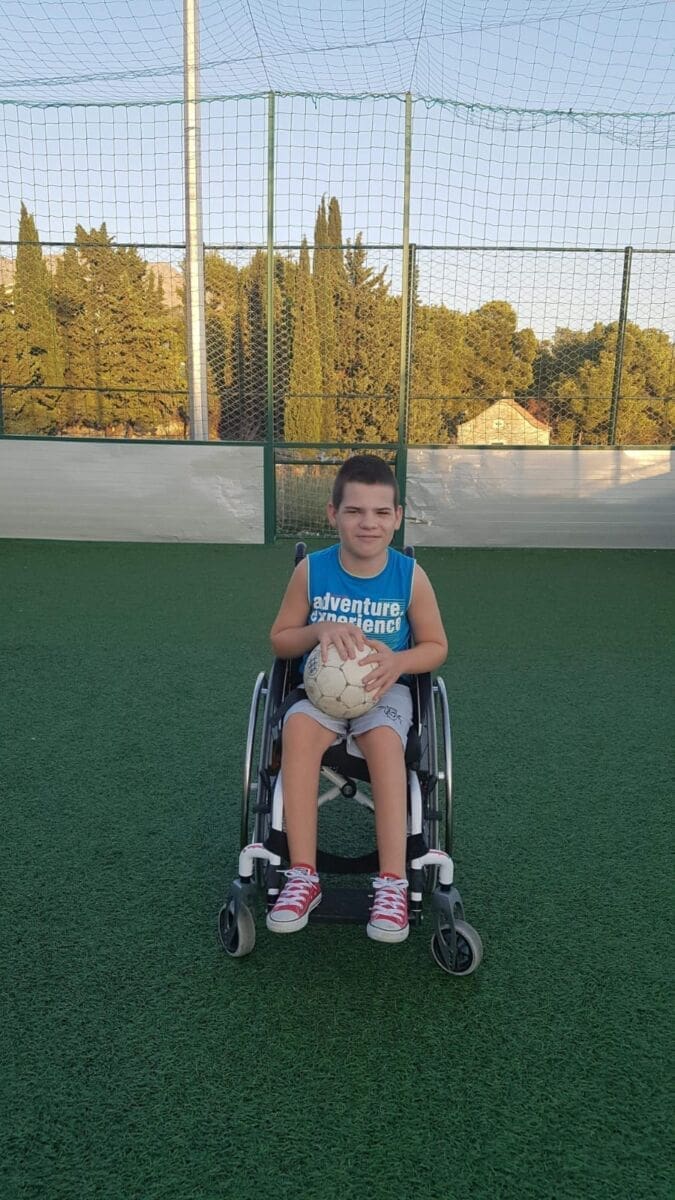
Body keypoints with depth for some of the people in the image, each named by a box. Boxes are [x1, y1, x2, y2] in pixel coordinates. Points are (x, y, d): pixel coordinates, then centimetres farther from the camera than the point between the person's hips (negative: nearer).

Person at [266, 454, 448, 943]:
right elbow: (280, 639, 3)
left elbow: (436, 646, 3)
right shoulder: (311, 571, -5)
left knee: (383, 739, -35)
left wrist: (399, 662, -19)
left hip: (385, 691, 0)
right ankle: (303, 877, -29)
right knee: (298, 727, -33)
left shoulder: (410, 576, -6)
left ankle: (392, 884, -29)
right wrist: (319, 631, -19)